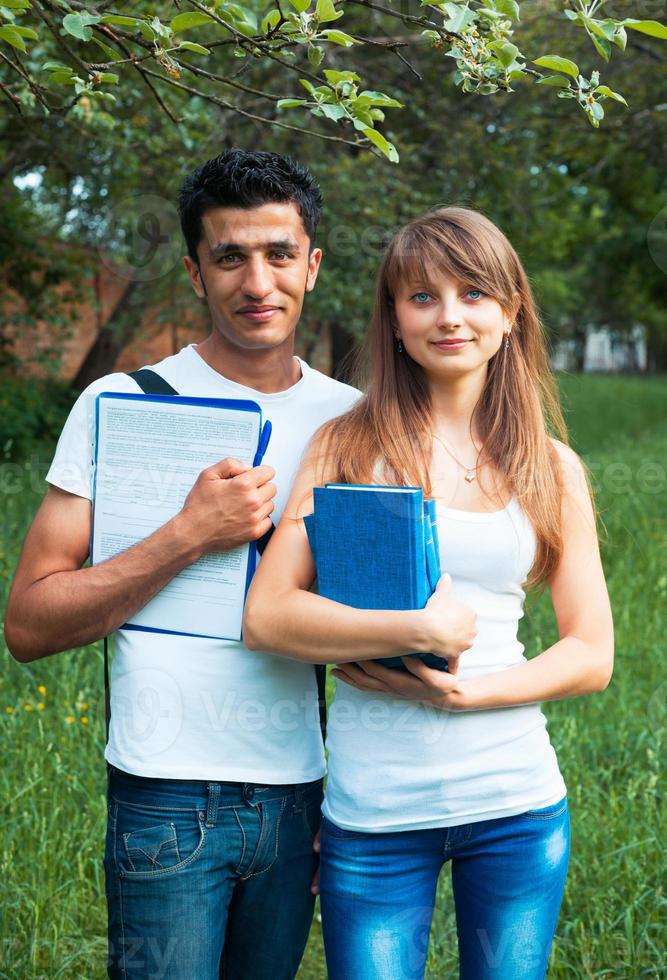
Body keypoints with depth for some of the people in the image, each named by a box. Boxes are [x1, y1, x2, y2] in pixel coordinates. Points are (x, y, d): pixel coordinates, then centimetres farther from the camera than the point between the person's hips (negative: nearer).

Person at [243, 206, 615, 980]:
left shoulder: (552, 469, 4)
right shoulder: (347, 445, -1)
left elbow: (592, 655, 4)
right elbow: (266, 615, -8)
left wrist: (466, 691, -11)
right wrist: (419, 630, -19)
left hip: (515, 801, 2)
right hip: (373, 808, -2)